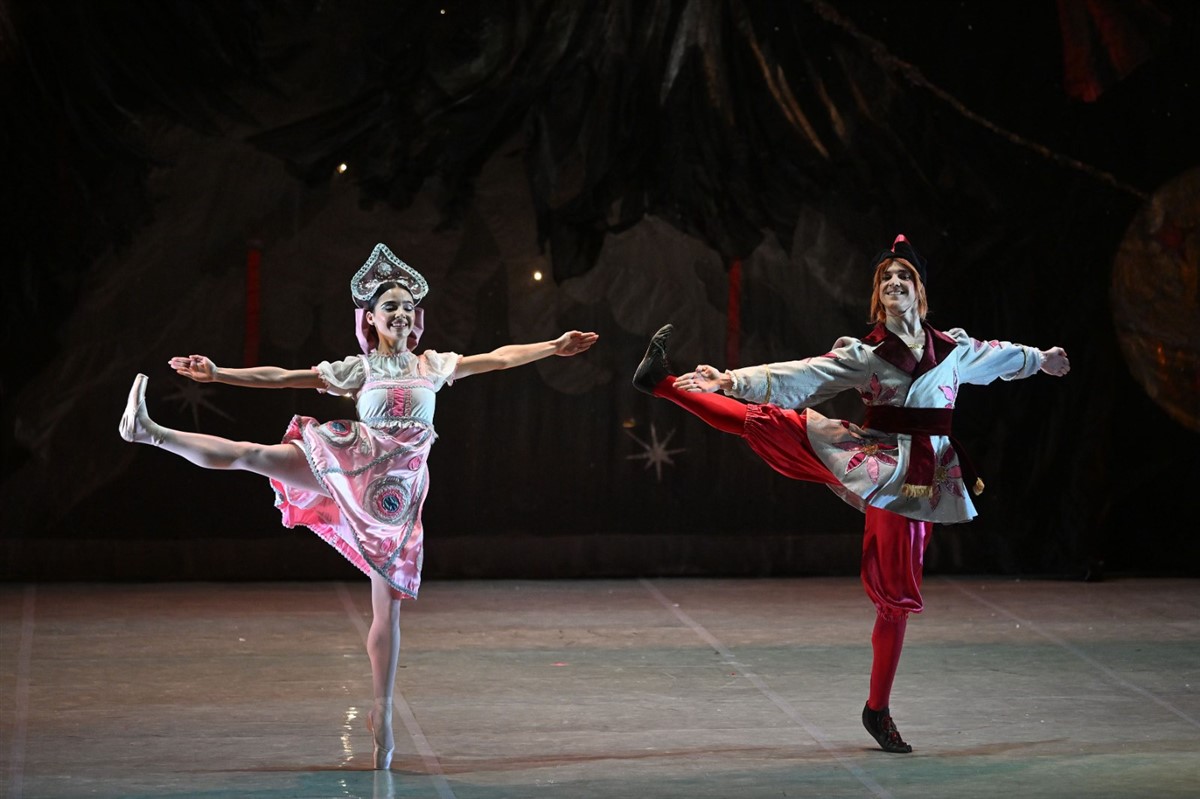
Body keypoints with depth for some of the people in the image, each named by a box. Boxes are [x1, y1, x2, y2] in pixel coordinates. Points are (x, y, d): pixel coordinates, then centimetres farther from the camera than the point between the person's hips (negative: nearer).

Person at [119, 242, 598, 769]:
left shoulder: (432, 365, 13)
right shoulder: (359, 369, 7)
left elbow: (499, 358, 18)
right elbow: (281, 378, 2)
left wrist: (554, 347, 14)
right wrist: (218, 374, -6)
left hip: (397, 492, 1)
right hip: (351, 471, -1)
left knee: (388, 604, -1)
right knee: (253, 454, -19)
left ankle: (382, 715, 4)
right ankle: (150, 433, -23)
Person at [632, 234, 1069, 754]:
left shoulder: (953, 349, 9)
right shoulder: (863, 354, 2)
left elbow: (998, 356, 29)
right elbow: (796, 378, -5)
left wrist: (1040, 359, 44)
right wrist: (731, 379, -16)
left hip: (919, 477, 2)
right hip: (873, 463, -1)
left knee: (897, 593, 3)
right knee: (767, 422, -19)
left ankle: (878, 710, 11)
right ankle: (664, 383, -18)